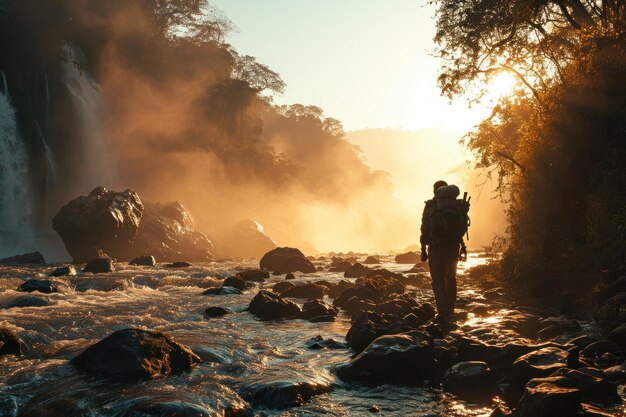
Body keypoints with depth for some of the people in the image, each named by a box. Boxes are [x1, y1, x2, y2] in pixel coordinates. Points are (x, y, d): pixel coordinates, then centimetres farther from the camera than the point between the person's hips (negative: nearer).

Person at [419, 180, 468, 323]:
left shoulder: (430, 206, -5)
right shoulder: (457, 205, 5)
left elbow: (425, 229, -7)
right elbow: (462, 227, 7)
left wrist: (423, 249, -1)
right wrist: (462, 246, 16)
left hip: (436, 247, -4)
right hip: (454, 246, 4)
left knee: (438, 280, 1)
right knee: (451, 278, 19)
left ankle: (443, 313, -10)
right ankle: (450, 310, 27)